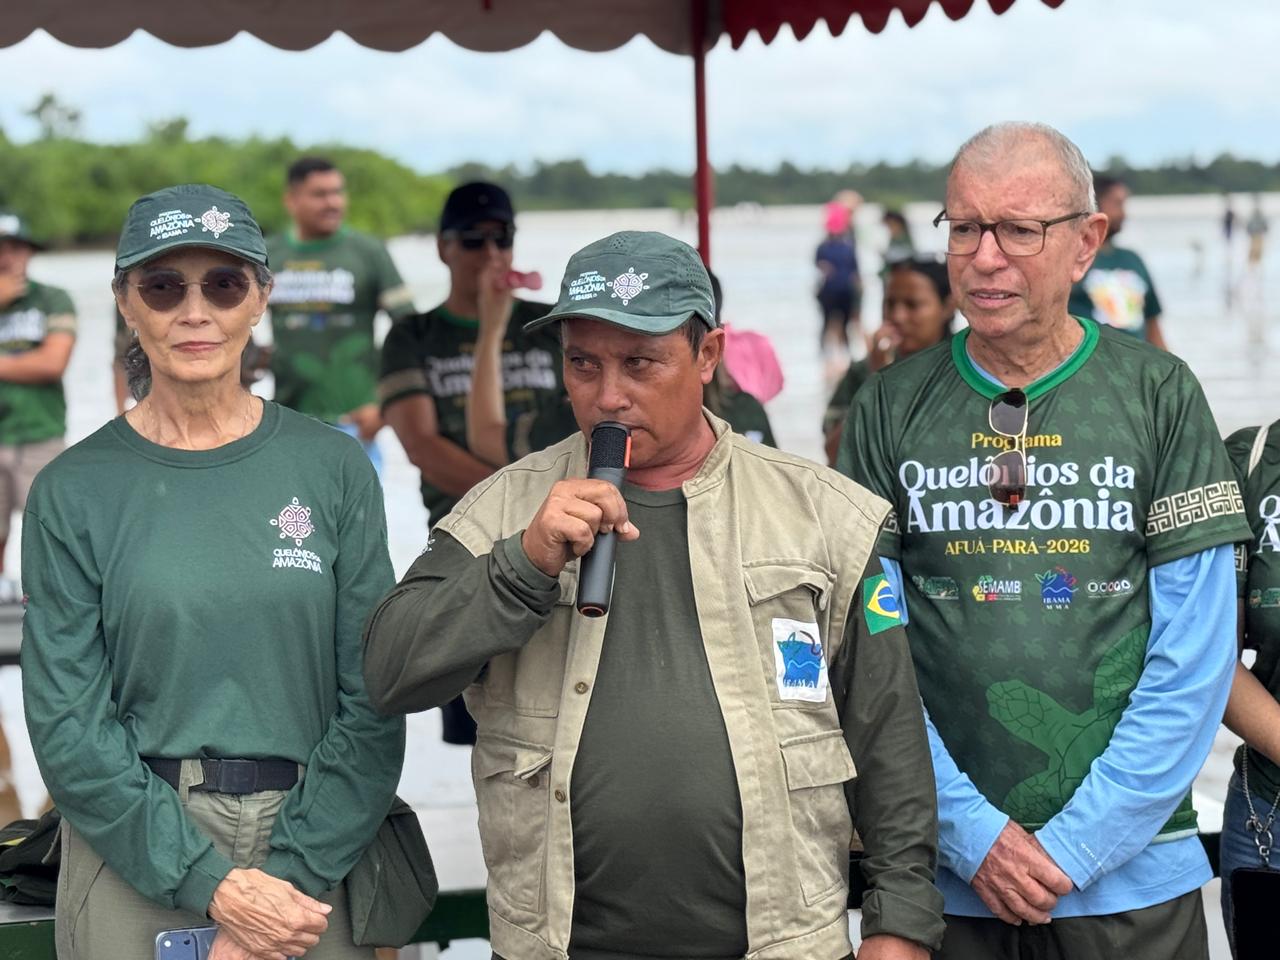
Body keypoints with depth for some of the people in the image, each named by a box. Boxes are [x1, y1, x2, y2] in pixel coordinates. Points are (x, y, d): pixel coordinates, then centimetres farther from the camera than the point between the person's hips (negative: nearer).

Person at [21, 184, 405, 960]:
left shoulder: (334, 469, 0)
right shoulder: (75, 490, -2)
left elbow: (372, 704, -3)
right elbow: (68, 727, -6)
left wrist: (292, 876, -13)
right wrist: (210, 884, -14)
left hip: (314, 852, 1)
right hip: (133, 853, 0)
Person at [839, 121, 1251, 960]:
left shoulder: (1159, 396, -2)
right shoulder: (891, 411, 1)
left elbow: (1195, 660, -5)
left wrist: (1078, 843, -10)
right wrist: (971, 830, -10)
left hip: (1133, 873, 0)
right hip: (942, 876, 1)